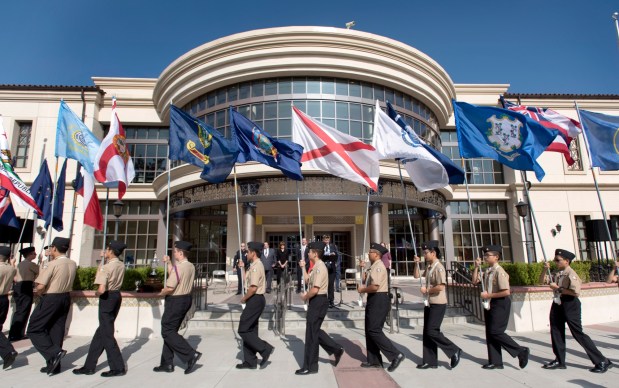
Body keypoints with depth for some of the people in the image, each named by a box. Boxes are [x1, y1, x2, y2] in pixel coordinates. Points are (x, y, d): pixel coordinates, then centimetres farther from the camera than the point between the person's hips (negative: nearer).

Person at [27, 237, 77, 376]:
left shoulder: (53, 264, -18)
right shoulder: (73, 264, 3)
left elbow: (40, 287, -20)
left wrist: (38, 293, 3)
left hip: (51, 299, -7)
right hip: (66, 298, 7)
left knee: (34, 329, 7)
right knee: (57, 330, 13)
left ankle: (54, 352, -7)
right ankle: (54, 364, 18)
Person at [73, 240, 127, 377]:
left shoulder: (105, 267, -19)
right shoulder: (121, 265, 3)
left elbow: (102, 289, -27)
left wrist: (96, 293, -5)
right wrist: (106, 260, 17)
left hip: (107, 298, -8)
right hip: (117, 296, 8)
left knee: (107, 334, 1)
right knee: (101, 331, 17)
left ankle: (118, 367, 6)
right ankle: (89, 365, 26)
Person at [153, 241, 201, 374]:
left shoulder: (178, 267, -21)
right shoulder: (191, 267, 7)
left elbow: (170, 288, -24)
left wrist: (161, 293, -4)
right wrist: (169, 262, 17)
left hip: (176, 301, -9)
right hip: (186, 299, 9)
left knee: (167, 332, 1)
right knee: (171, 331, 17)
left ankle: (191, 354, -4)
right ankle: (167, 363, 23)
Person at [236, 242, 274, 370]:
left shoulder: (256, 266, -17)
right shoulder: (255, 265, 15)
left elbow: (253, 288, -24)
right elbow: (247, 280, 19)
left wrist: (244, 298, -11)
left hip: (255, 300, -10)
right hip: (255, 300, 10)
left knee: (243, 330, -5)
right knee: (250, 330, 14)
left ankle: (265, 349, 0)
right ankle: (250, 361, 21)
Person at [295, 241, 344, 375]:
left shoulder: (320, 267, -19)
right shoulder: (316, 267, 12)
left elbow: (315, 289, -25)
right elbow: (307, 280, 17)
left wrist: (305, 297, -10)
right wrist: (303, 267, 14)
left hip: (318, 301, -10)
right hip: (317, 301, 10)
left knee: (311, 333, 0)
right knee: (315, 331, 18)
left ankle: (310, 367, 12)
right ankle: (336, 350, 28)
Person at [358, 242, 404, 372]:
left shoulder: (379, 266, -16)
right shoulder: (374, 267, 15)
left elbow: (375, 286, -25)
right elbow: (366, 279, 21)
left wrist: (362, 290, -10)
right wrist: (362, 268, 12)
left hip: (379, 300, -10)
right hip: (373, 300, 10)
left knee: (374, 331, -8)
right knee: (369, 331, 13)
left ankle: (396, 355, -1)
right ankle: (373, 361, 22)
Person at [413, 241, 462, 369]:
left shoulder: (439, 267, -17)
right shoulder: (429, 267, 10)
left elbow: (440, 287, -26)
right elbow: (416, 276, 18)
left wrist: (426, 290, -13)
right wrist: (417, 263, 4)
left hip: (438, 304, -9)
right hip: (429, 304, 9)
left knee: (432, 331, -8)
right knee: (427, 333, 10)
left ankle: (455, 351, 9)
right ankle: (430, 361, 18)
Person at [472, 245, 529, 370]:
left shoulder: (499, 271, -17)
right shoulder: (487, 271, 7)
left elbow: (506, 292, -22)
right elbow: (475, 280, 10)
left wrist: (489, 295, -17)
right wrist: (477, 267, 1)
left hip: (500, 303, -9)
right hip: (490, 303, 9)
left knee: (496, 332, -8)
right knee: (490, 333, 10)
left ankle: (521, 351, 8)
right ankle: (495, 362, 18)